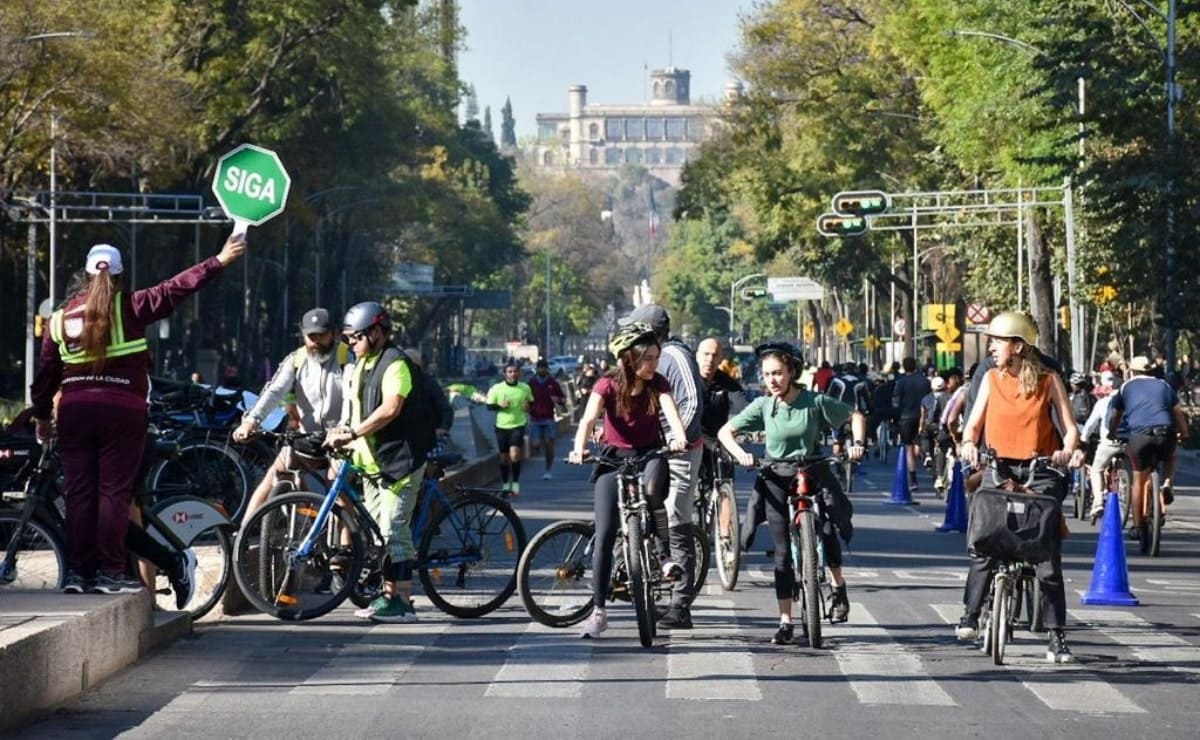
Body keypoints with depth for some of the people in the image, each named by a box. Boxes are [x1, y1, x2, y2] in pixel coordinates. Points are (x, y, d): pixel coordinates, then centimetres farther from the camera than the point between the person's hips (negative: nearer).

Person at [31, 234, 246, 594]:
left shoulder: (61, 317, 9)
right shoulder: (130, 308, -3)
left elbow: (46, 373, 13)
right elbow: (175, 289, -7)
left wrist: (41, 415, 24)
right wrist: (218, 262, -5)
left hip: (74, 410, 4)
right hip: (121, 410, -4)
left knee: (79, 492, 7)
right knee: (114, 491, -1)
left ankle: (77, 571, 6)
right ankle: (110, 571, -4)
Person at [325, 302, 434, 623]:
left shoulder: (395, 364, -14)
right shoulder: (361, 365, 16)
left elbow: (391, 408, -27)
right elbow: (356, 408, 21)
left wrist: (352, 433, -28)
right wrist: (341, 430, 1)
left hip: (399, 460, -10)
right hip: (372, 460, 10)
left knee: (394, 529, -12)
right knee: (377, 531, 12)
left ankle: (402, 602, -10)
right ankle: (388, 595, 19)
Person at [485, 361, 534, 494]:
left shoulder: (525, 388, 1)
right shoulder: (496, 389, -4)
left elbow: (531, 402, 16)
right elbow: (489, 406, 0)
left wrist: (528, 406, -7)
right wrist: (500, 406, -18)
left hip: (518, 425, -1)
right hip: (502, 426, 1)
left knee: (515, 454, -16)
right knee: (504, 457, 9)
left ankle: (516, 482, -2)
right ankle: (505, 484, 25)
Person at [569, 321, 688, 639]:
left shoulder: (657, 383, -10)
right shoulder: (607, 385, -14)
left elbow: (671, 410, -27)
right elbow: (589, 418, -29)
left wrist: (678, 435, -49)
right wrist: (579, 448, -48)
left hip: (650, 454, 0)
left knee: (651, 491, -36)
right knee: (604, 534, -8)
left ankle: (665, 555, -18)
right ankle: (599, 610, -1)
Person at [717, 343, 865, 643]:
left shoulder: (815, 402, -9)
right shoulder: (763, 405, -6)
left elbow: (856, 416, 1)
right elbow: (725, 431, -2)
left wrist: (858, 444, -15)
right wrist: (740, 454, -19)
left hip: (813, 474, -1)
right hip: (777, 478, 1)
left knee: (827, 528, -23)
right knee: (783, 551, -2)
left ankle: (838, 586, 5)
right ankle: (785, 622, 2)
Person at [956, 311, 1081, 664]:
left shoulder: (1048, 380, 1)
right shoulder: (991, 378, 7)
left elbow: (1070, 426, -2)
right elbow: (974, 423, 5)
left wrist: (1068, 449, -22)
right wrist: (969, 444, -16)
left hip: (1040, 470, -2)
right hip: (999, 469, 2)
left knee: (1048, 554, -4)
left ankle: (1056, 636, -1)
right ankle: (970, 616, 3)